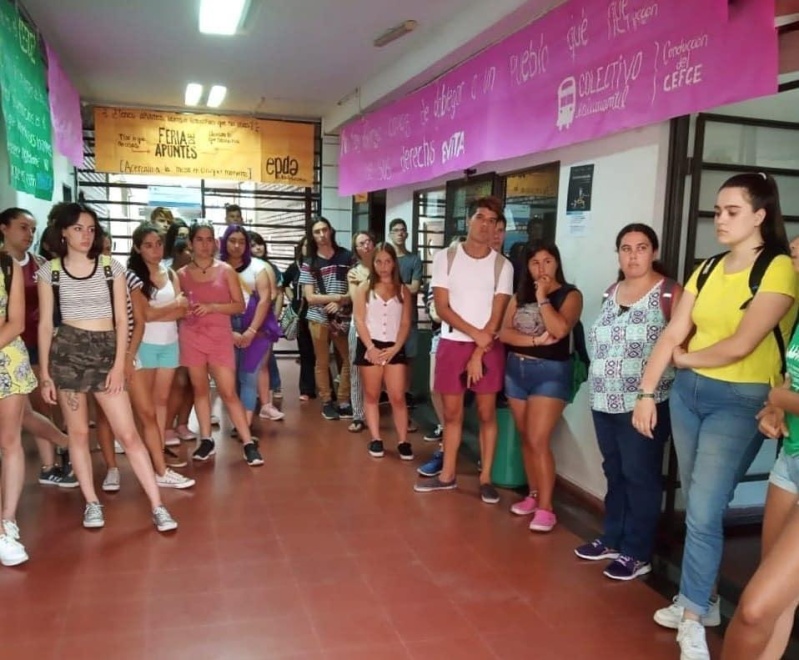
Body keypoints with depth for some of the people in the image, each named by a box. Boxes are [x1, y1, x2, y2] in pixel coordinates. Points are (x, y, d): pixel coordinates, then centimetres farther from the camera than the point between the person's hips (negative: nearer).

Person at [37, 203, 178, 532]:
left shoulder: (112, 267, 3)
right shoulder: (49, 270, 3)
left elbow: (122, 320, 2)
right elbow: (45, 324, 3)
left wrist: (119, 365, -6)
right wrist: (44, 373, -1)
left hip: (106, 352, 0)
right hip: (67, 351, 0)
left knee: (128, 434, -2)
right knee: (78, 432, 7)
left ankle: (157, 506, 1)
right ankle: (91, 503, 21)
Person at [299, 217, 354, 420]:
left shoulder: (346, 256, 2)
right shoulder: (308, 264, 2)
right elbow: (310, 297, -4)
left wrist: (340, 302, -15)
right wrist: (339, 296, -13)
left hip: (343, 317, 0)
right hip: (319, 318, 0)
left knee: (349, 359, -2)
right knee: (323, 362, 7)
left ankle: (344, 401, 10)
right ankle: (327, 402, 18)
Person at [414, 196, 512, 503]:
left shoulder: (502, 265, -1)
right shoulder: (446, 257, 0)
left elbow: (496, 316, -5)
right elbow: (442, 307, -5)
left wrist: (478, 354, -11)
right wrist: (474, 333, -15)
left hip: (489, 347, -1)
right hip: (452, 344, 1)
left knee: (487, 413, 5)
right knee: (452, 413, 9)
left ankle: (486, 478, 15)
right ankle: (447, 475, 21)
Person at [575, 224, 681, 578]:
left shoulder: (669, 293, -9)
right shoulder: (611, 293, 12)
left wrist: (658, 386, -19)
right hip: (605, 401, 7)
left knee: (641, 477, 3)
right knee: (614, 473, 17)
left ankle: (637, 553, 15)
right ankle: (612, 539, 30)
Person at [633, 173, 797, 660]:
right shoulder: (708, 269, 9)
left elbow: (739, 346, -18)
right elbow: (672, 334, 5)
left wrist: (686, 358, -2)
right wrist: (647, 392, 0)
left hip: (740, 401, -6)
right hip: (688, 392, 6)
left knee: (704, 510, -7)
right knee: (697, 506, 14)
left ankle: (693, 616, 8)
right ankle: (703, 599, 30)